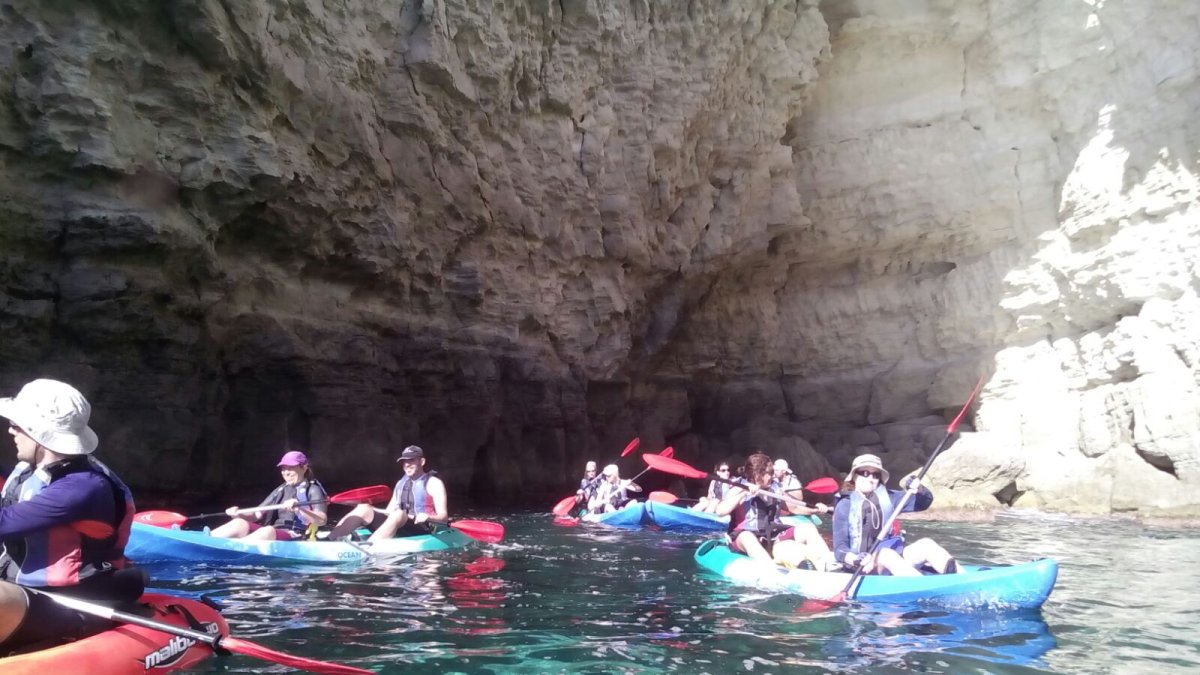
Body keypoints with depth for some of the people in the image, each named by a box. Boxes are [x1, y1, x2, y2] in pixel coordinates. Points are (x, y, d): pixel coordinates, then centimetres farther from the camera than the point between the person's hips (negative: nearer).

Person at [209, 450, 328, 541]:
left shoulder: (313, 489, 2)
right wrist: (239, 514, -3)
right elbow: (257, 514, 17)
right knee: (240, 524, -15)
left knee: (268, 530, -37)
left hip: (295, 539, -7)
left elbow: (321, 520, -13)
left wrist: (299, 509, -28)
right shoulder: (281, 490, 23)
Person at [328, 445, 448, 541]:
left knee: (399, 514, -36)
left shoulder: (434, 483, 3)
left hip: (422, 531, -6)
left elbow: (443, 517, -7)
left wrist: (428, 518, -26)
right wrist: (370, 509, 9)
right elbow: (389, 512, 21)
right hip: (398, 528, 6)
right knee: (364, 508, -12)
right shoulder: (401, 483, 22)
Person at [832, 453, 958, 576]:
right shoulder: (845, 506, -4)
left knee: (926, 544, -15)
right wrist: (854, 560, -30)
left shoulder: (886, 498, 10)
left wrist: (919, 489, -9)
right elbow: (840, 547, -8)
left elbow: (924, 501, 14)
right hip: (864, 566, -5)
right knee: (885, 554, -34)